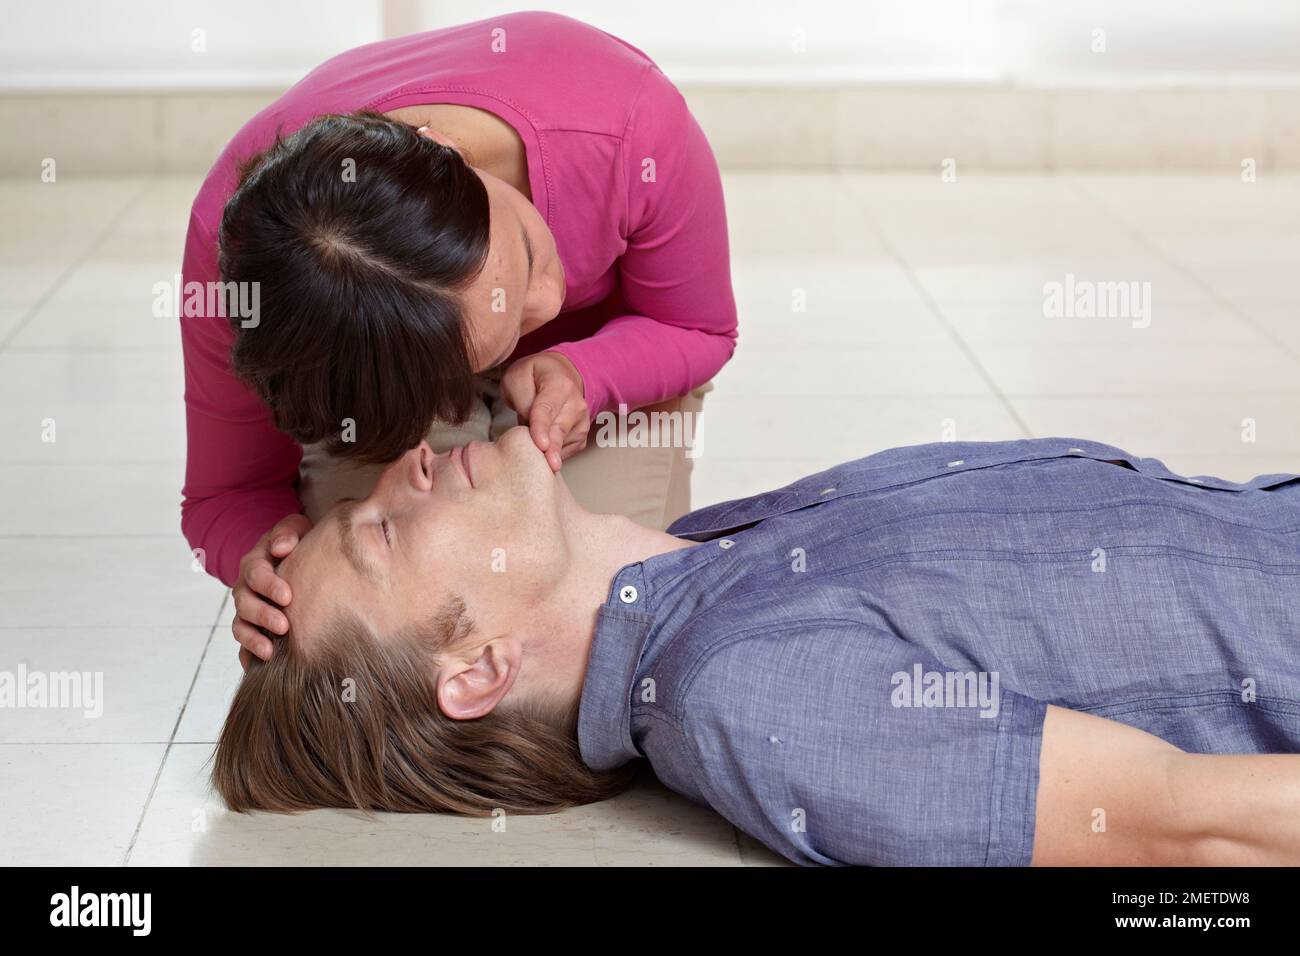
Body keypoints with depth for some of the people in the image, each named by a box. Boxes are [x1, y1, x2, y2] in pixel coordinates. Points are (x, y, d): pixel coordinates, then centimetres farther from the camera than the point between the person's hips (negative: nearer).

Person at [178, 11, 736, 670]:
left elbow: (697, 330, -17)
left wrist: (582, 376, -39)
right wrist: (260, 559, -47)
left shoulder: (628, 125, -41)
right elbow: (229, 493, -22)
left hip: (606, 355, 0)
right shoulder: (225, 239, -39)